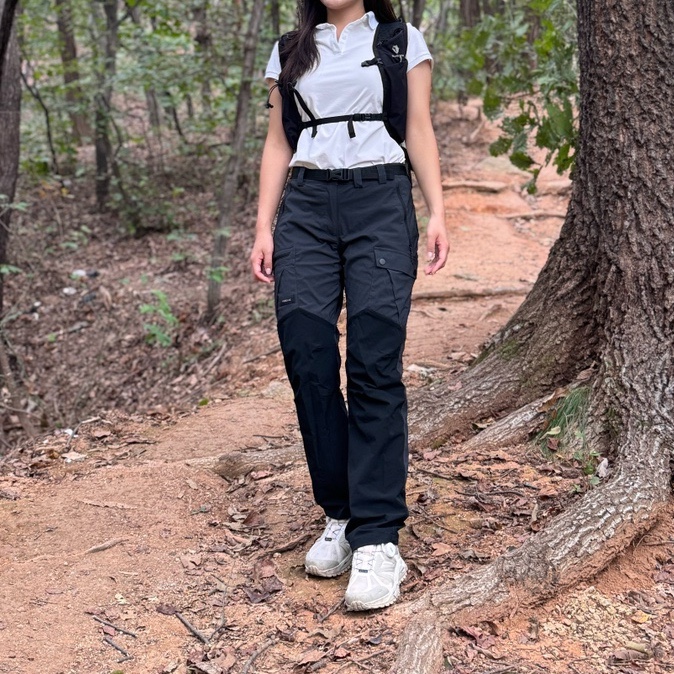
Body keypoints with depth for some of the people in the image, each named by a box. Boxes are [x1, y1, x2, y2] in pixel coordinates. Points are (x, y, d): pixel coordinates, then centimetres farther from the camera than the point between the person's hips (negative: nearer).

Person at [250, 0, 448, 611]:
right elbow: (278, 144, 16)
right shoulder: (290, 54, 18)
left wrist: (437, 213, -3)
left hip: (380, 203, -3)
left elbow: (420, 133, 8)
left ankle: (377, 542, -13)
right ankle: (339, 515, 8)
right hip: (306, 208, 3)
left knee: (375, 367, -12)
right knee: (307, 361, -7)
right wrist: (264, 228, 6)